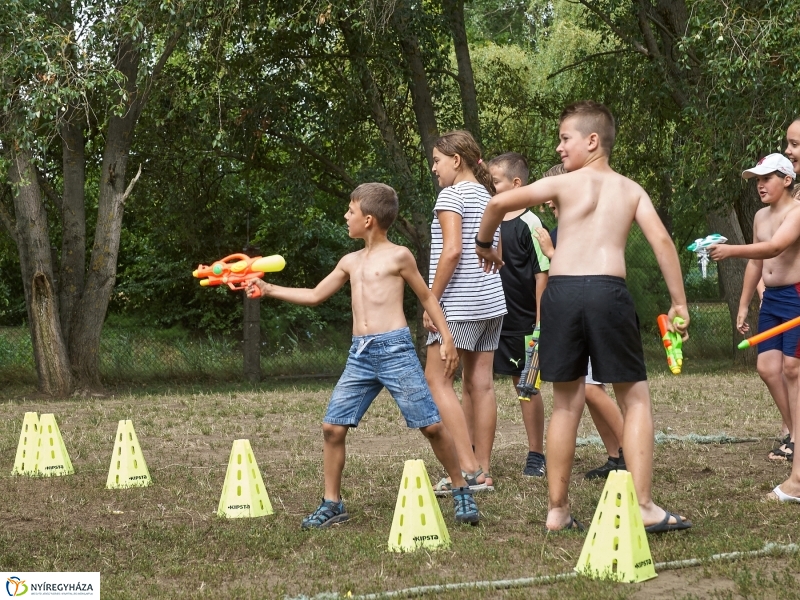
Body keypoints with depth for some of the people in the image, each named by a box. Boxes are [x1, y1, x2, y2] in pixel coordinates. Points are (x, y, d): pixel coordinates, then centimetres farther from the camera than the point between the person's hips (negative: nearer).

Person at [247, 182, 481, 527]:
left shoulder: (397, 256, 1)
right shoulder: (350, 262, 17)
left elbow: (426, 296, 8)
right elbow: (315, 296, 25)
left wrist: (446, 339, 2)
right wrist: (268, 290, 20)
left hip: (395, 349, -6)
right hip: (359, 356, 6)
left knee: (431, 425, -6)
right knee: (333, 426, -2)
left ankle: (462, 492, 9)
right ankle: (332, 504, 8)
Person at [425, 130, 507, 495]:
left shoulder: (452, 194, -9)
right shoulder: (488, 196, 16)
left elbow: (452, 249, -19)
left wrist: (432, 300, -16)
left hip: (460, 302, -8)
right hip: (491, 301, 8)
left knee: (436, 379, -6)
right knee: (480, 383, 7)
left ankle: (469, 469, -14)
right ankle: (483, 472, 7)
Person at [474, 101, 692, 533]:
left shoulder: (564, 183, 9)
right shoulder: (630, 189, 14)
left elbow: (497, 203, 3)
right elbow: (661, 241, 2)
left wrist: (483, 245, 22)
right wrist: (679, 303, 4)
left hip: (561, 291, 1)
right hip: (608, 291, 0)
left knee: (566, 403, 12)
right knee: (634, 399, 9)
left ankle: (557, 510, 15)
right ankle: (643, 506, -1)